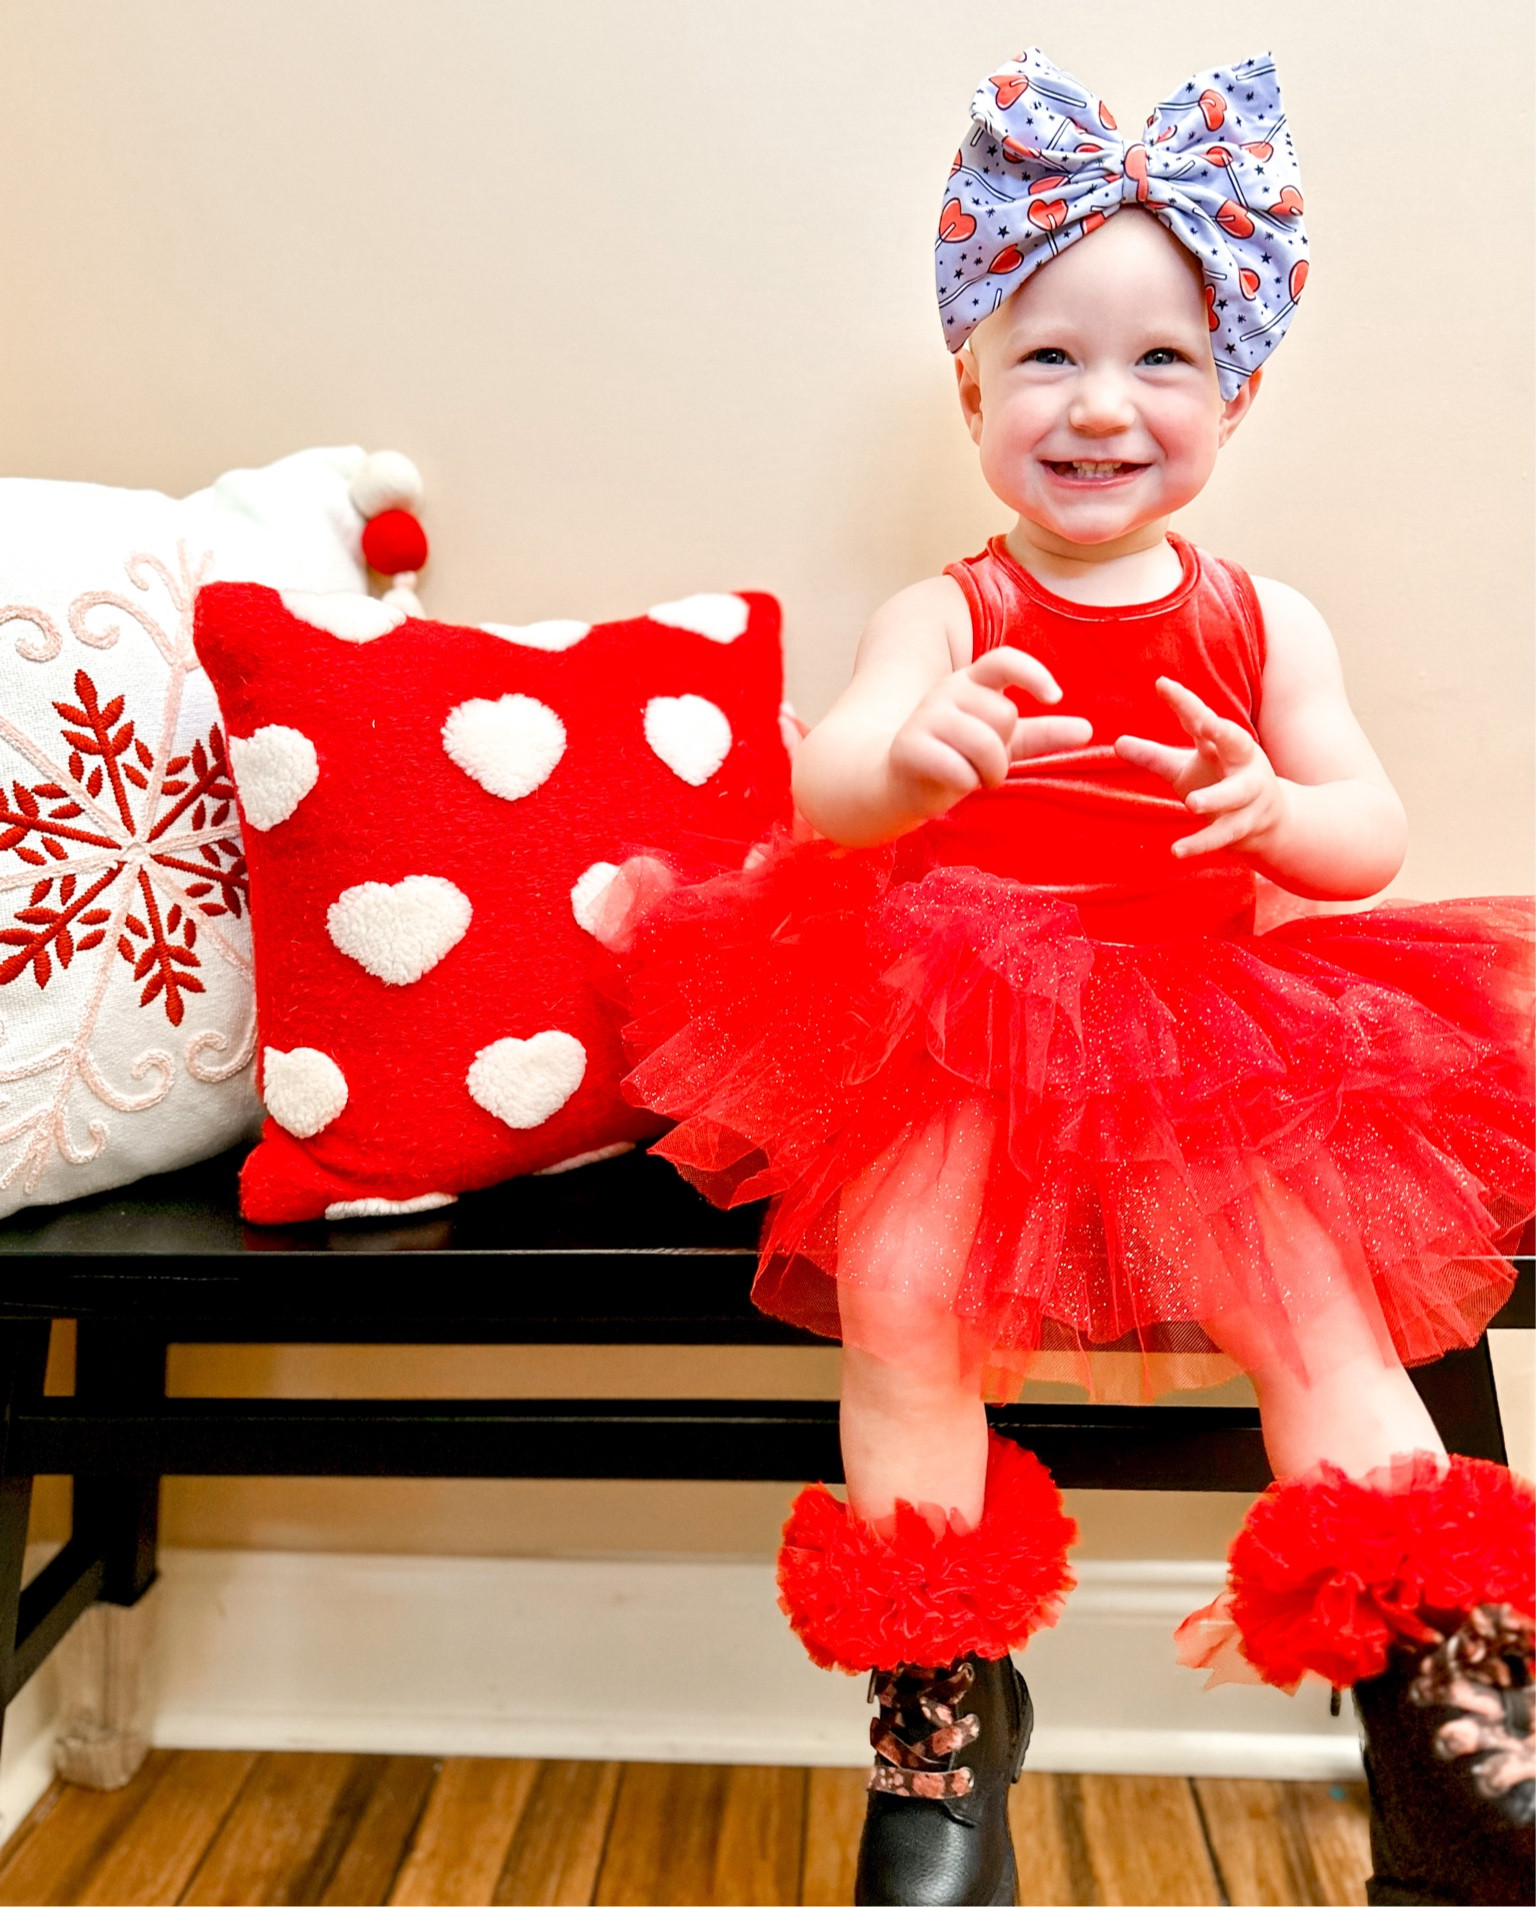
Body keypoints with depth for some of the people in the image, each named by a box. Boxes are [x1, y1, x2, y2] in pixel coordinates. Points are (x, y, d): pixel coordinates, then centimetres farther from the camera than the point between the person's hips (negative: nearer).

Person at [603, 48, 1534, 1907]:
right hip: (956, 1053, -2)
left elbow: (1371, 837, 6)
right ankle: (941, 1733, -6)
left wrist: (1273, 806, -18)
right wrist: (917, 759, -43)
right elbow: (820, 795, -17)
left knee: (1326, 1305, -15)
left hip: (1218, 1053, 3)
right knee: (899, 1294, -23)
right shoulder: (940, 618, 1)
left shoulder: (1262, 622, 9)